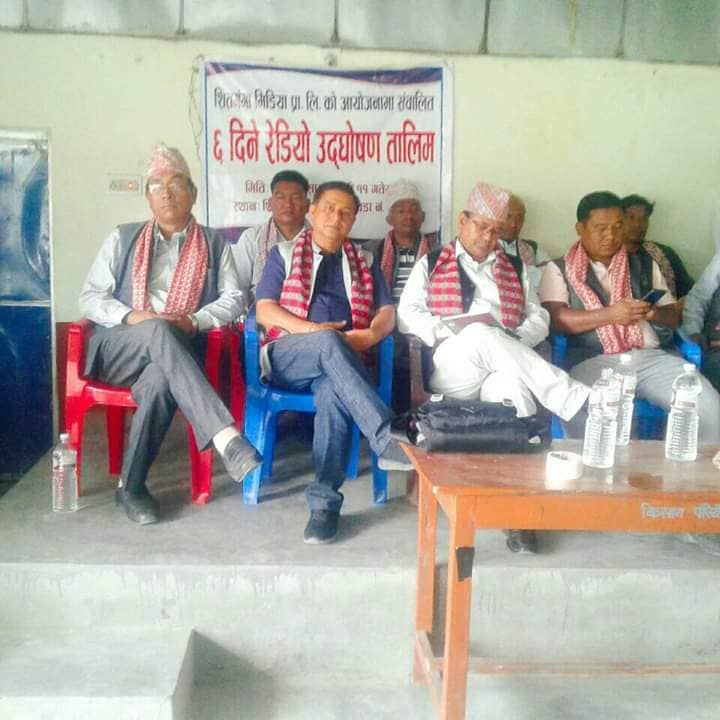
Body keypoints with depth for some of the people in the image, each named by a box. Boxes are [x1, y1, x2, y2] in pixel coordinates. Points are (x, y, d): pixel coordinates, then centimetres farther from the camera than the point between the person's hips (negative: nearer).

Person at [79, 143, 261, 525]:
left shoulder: (214, 245, 14)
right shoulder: (122, 239, 15)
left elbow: (233, 299, 6)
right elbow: (90, 297, 9)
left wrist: (194, 320, -13)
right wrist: (132, 316, -11)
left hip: (174, 350, 0)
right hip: (117, 347, 0)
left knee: (161, 380, -38)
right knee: (159, 331, -37)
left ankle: (131, 486, -22)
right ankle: (227, 438, -51)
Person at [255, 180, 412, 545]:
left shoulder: (364, 262, 23)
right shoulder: (283, 254, 16)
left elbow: (387, 312, 13)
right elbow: (264, 310, 4)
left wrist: (370, 335, -11)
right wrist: (312, 330, -12)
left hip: (340, 360, 2)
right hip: (287, 357, -1)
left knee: (334, 390, -36)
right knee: (330, 342, -37)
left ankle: (323, 501, -38)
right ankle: (387, 438, -48)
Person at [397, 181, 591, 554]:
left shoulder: (515, 268, 26)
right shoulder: (431, 264, 19)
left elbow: (538, 320, 18)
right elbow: (407, 316, 6)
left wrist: (512, 340, -5)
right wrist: (455, 327, -10)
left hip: (502, 366, 2)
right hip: (450, 368, -2)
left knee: (515, 382, -37)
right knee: (483, 334, -37)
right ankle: (581, 402, -39)